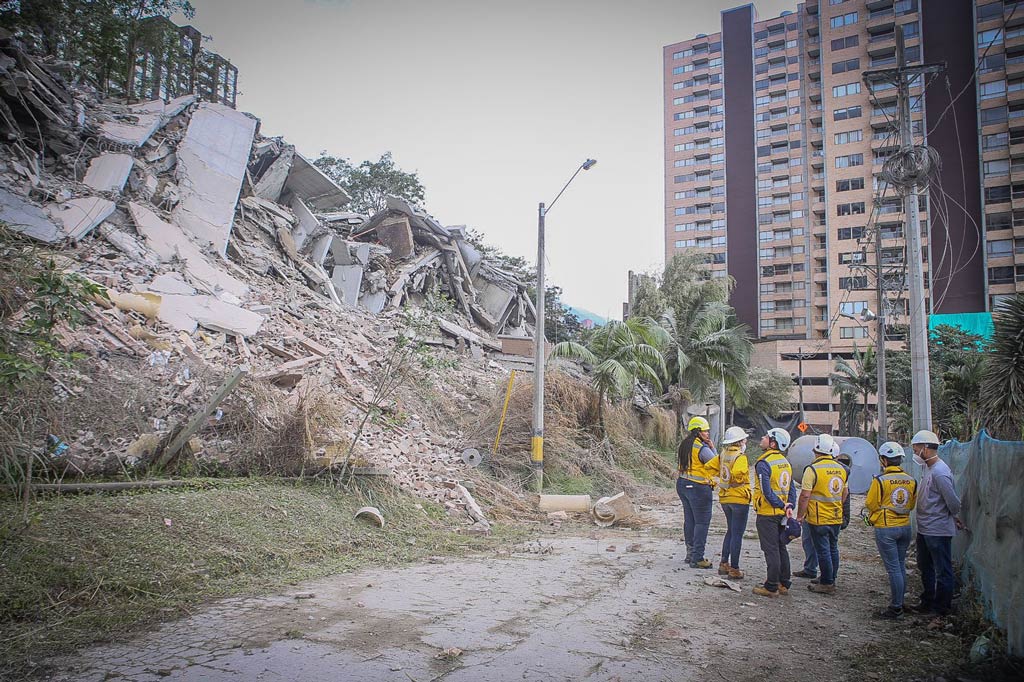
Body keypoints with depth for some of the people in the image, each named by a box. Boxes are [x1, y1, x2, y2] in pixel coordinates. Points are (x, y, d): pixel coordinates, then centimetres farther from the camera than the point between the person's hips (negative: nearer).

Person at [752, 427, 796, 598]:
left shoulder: (763, 463, -17)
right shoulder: (785, 462, 9)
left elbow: (767, 492, -22)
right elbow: (792, 488, 10)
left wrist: (783, 506, -13)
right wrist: (789, 506, 3)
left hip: (767, 513, -8)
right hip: (781, 513, 8)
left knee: (771, 550, -2)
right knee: (781, 548, 16)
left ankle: (771, 587, 5)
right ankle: (784, 584, 25)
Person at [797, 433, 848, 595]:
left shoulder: (812, 469, -17)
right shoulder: (841, 469, 4)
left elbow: (805, 495, -17)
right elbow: (845, 493, 15)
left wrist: (800, 516, -8)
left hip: (819, 519, -6)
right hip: (836, 518, 7)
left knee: (823, 551, 1)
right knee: (833, 549, 17)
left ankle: (827, 584, 8)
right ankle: (831, 579, 29)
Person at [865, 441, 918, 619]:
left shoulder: (880, 480, -17)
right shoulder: (911, 480, 1)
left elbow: (870, 505, -10)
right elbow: (912, 505, 10)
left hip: (885, 528, -6)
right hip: (905, 527, 6)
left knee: (893, 568, -2)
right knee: (901, 566, 16)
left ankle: (896, 609, 2)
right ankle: (899, 602, 28)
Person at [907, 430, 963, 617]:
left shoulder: (939, 472, -24)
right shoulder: (927, 468, 7)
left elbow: (953, 503, -22)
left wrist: (953, 517, -2)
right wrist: (953, 517, 13)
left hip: (938, 531, -10)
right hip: (925, 529, 10)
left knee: (943, 571, 5)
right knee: (925, 567, 20)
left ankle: (942, 608, 17)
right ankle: (928, 602, 33)